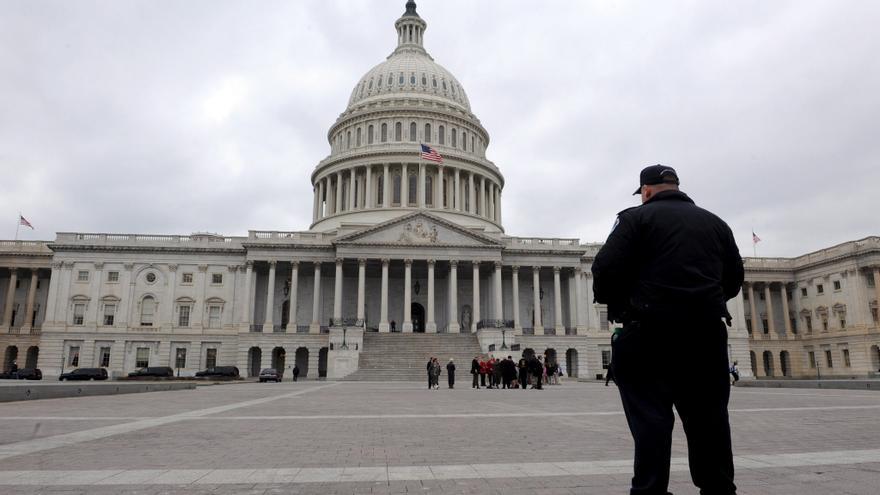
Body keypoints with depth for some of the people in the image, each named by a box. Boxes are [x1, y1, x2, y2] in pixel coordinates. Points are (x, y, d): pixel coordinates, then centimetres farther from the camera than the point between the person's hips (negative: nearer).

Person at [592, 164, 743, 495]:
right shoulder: (716, 223, 17)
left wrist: (610, 299, 9)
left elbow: (606, 268, -11)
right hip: (706, 332, 5)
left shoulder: (636, 218, 0)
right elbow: (734, 280, 18)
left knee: (651, 418, 0)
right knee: (709, 419, 15)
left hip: (651, 332, -5)